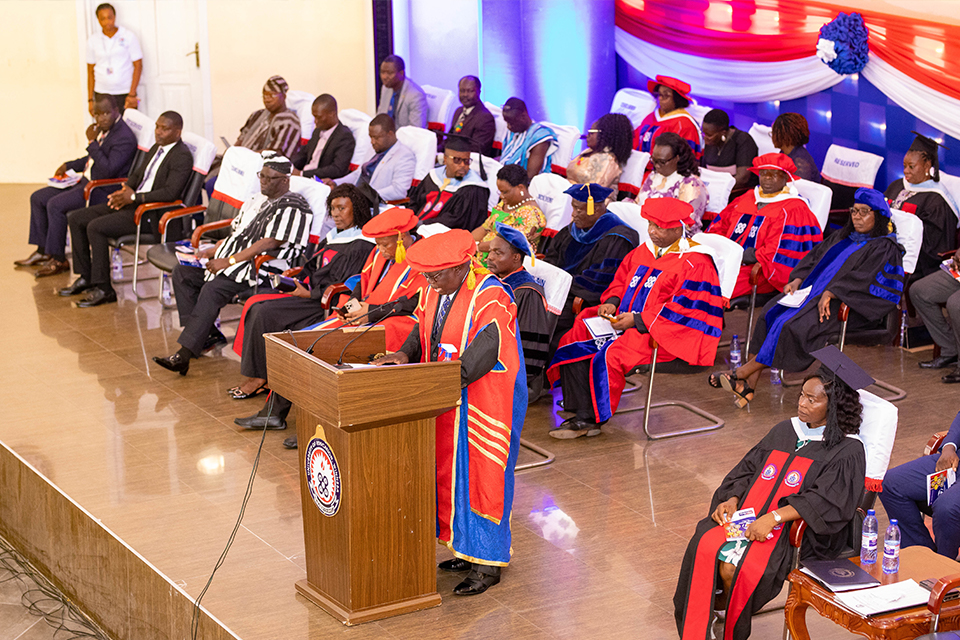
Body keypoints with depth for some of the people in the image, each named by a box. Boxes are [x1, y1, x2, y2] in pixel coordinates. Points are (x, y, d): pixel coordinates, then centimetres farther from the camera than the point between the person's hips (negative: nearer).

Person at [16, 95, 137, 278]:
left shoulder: (125, 138, -20)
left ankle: (59, 260, -13)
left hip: (102, 191, -10)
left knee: (55, 205, -25)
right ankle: (43, 251, 14)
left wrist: (92, 142, -23)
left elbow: (108, 170, -29)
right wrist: (69, 166, 15)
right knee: (38, 198, 8)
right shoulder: (103, 129, 10)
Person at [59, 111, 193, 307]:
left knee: (96, 227, -26)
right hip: (131, 203, 10)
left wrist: (133, 197, -21)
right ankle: (85, 278, 10)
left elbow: (170, 193, -24)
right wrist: (126, 190, 4)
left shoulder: (182, 157, -14)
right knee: (76, 218, 4)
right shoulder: (156, 149, 15)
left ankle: (103, 289, -18)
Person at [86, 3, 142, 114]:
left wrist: (132, 94, -7)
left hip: (125, 93, -2)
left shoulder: (129, 36, 2)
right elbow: (90, 72, 13)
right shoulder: (93, 41, 9)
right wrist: (90, 100, 8)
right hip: (102, 94, 2)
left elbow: (138, 65, 0)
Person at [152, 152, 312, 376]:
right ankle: (208, 333, -3)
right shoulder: (258, 200, 20)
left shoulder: (292, 207, -11)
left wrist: (229, 261, -19)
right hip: (233, 264, 10)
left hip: (262, 269, -10)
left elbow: (270, 243, -19)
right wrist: (210, 252, 7)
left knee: (213, 289, -31)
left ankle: (184, 355, -34)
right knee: (182, 272, 1)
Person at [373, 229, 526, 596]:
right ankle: (467, 549, 28)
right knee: (449, 472, 14)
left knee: (479, 475, -3)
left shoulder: (490, 299, -21)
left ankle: (488, 563, 7)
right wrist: (406, 354, -7)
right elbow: (423, 330, 16)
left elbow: (481, 354, -27)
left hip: (482, 402, -9)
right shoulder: (434, 293, 5)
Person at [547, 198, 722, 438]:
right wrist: (612, 302, 2)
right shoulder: (643, 252, 13)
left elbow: (685, 309, -17)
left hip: (661, 334, -8)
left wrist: (638, 319, -19)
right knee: (573, 344, -9)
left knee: (610, 355, -31)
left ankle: (594, 419, -14)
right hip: (625, 321, 8)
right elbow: (620, 281, 25)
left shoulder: (695, 264, -12)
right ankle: (582, 417, -12)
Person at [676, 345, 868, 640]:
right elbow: (748, 470, 17)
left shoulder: (847, 452, -5)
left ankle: (722, 606, 5)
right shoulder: (784, 431, 15)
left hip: (798, 531, -6)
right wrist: (732, 499, -4)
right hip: (748, 515, 6)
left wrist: (775, 517, -26)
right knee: (705, 547, -23)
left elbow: (827, 502, -17)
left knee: (733, 567, -28)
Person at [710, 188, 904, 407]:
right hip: (814, 290, 8)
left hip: (848, 305, -8)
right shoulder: (844, 237, 23)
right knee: (771, 313, -16)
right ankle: (749, 385, -24)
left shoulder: (885, 248, -2)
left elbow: (865, 278, -16)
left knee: (794, 325, -29)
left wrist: (831, 293, -26)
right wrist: (797, 280, 0)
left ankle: (741, 374, -23)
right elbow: (815, 257, 19)